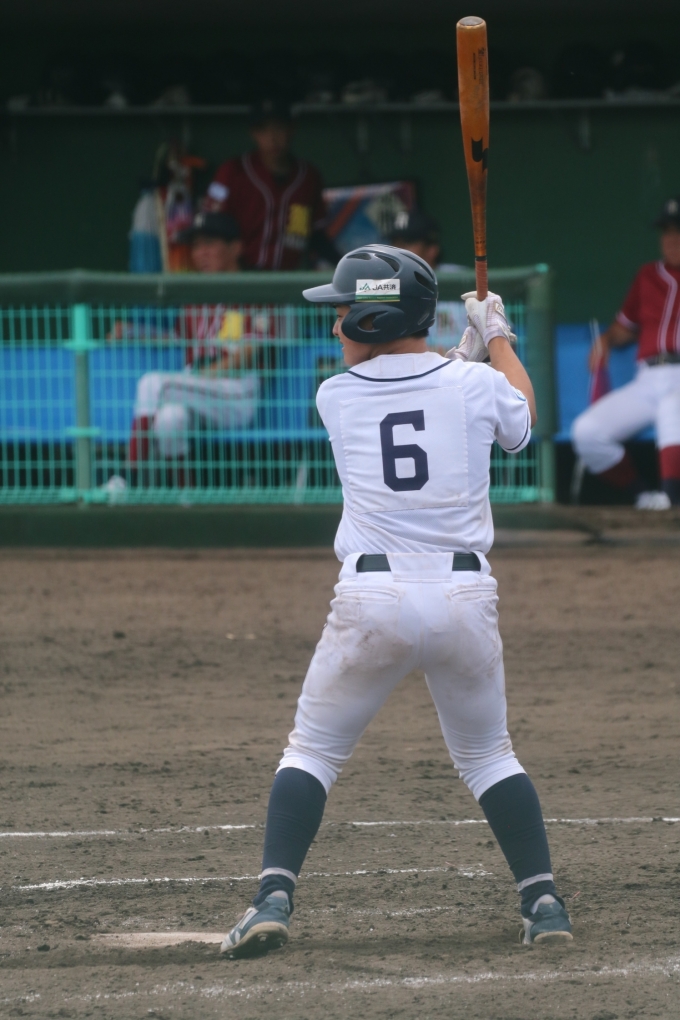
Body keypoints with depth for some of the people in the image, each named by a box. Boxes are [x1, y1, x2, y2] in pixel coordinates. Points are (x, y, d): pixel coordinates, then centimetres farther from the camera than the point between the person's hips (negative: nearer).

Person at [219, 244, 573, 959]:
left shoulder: (336, 398, 1)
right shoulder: (475, 385, 1)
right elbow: (521, 420, 25)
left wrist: (465, 353, 35)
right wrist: (497, 341, 39)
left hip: (371, 598, -2)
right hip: (466, 597, 2)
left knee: (312, 751, 11)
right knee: (487, 755, 19)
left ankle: (273, 899, -4)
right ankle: (543, 901, 10)